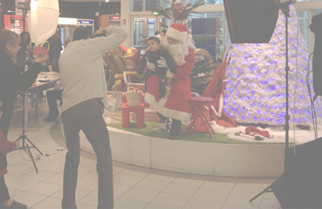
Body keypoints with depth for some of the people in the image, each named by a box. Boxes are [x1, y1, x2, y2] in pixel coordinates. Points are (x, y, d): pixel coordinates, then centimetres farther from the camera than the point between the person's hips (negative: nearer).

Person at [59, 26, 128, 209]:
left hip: (67, 109, 7)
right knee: (104, 158, 1)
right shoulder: (91, 44, 8)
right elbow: (123, 34, 10)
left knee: (72, 157, 20)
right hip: (88, 107, -6)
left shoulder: (64, 55, 24)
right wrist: (106, 30, 29)